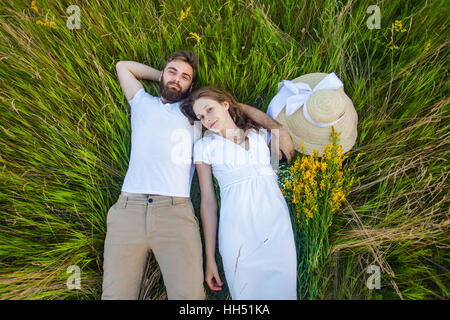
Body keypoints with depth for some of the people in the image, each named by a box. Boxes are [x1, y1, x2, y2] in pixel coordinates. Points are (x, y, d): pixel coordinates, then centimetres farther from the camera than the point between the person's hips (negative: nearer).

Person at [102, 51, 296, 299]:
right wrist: (162, 76, 27)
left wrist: (278, 128, 8)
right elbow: (123, 66, 32)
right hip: (128, 207, 2)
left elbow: (239, 108, 19)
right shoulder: (144, 104, 23)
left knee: (189, 293, -14)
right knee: (115, 293, -4)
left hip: (176, 211, -1)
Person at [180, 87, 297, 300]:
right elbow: (207, 202, 3)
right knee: (246, 294, 3)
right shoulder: (204, 146, 6)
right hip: (237, 231, -2)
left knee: (281, 291, 4)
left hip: (277, 224, 2)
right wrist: (210, 258, 1)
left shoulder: (261, 133, 12)